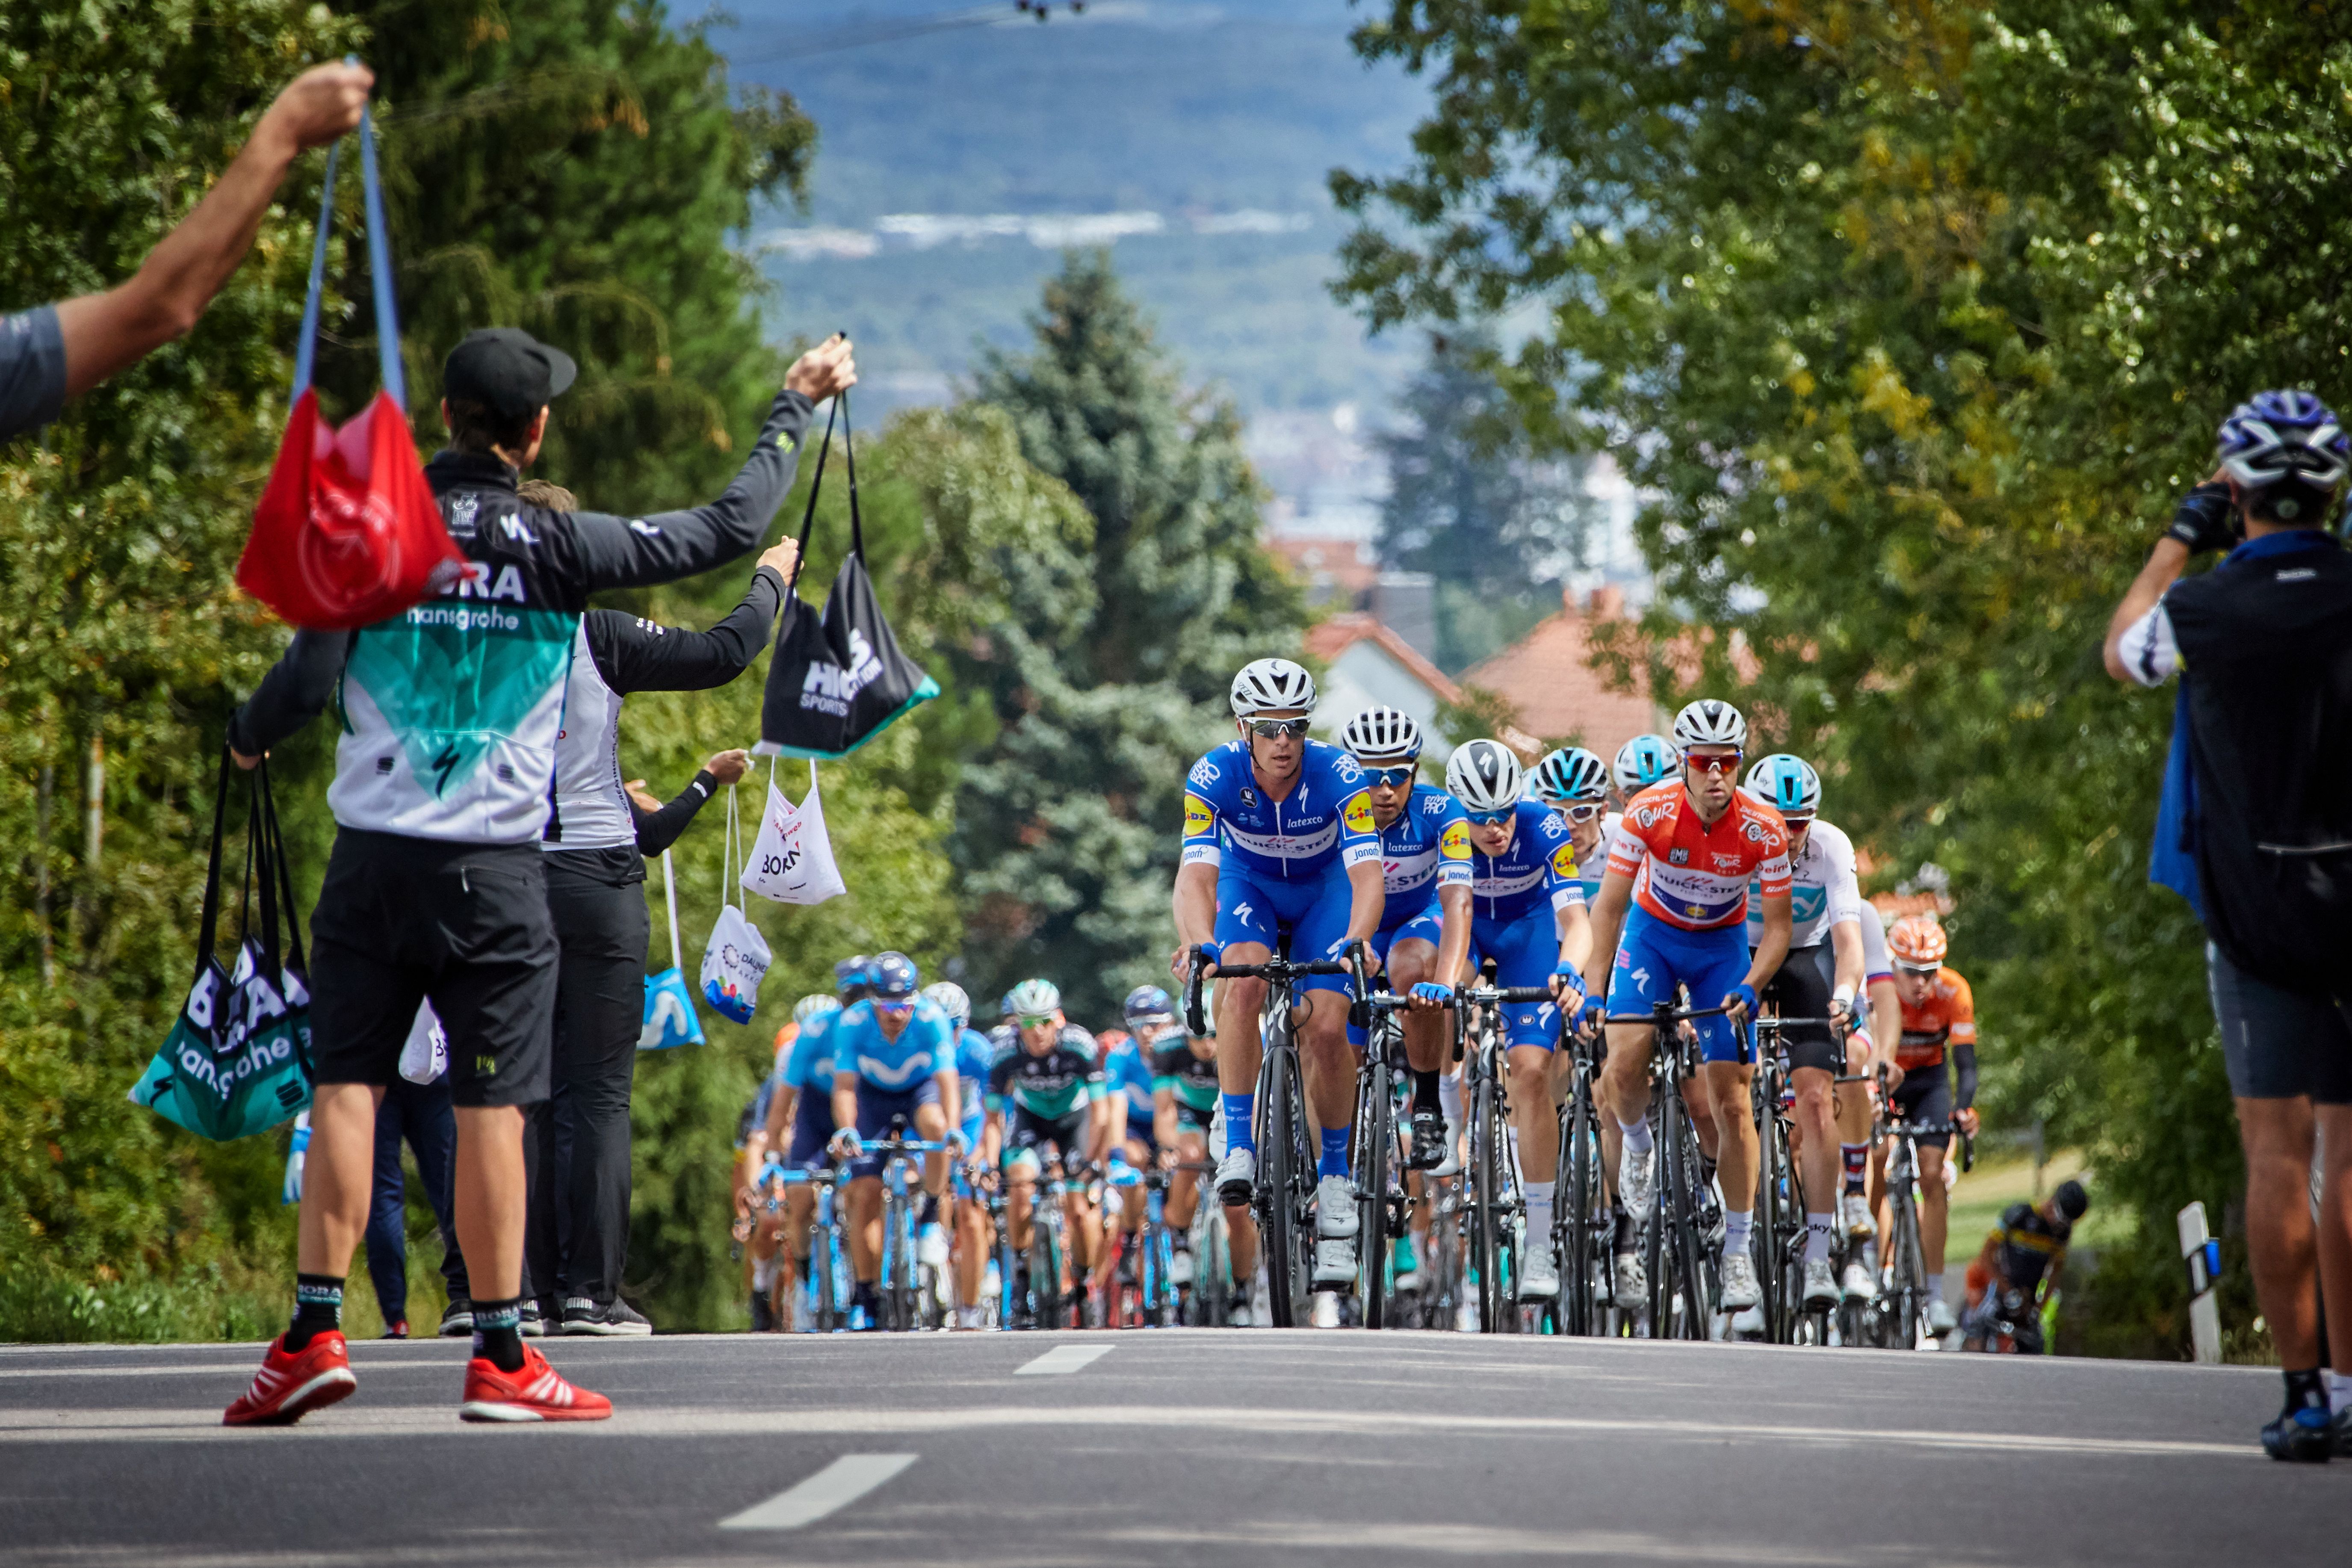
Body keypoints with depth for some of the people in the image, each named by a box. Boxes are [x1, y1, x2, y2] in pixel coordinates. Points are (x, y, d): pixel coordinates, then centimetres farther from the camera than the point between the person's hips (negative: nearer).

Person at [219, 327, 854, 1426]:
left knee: (346, 1088, 4)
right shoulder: (555, 545, -2)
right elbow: (728, 529, 3)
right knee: (491, 1108, 0)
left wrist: (247, 738, 18)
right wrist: (794, 407, 17)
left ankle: (315, 1334, -3)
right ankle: (500, 1358, 2)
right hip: (493, 867, -2)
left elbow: (312, 675, -5)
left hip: (372, 855, 2)